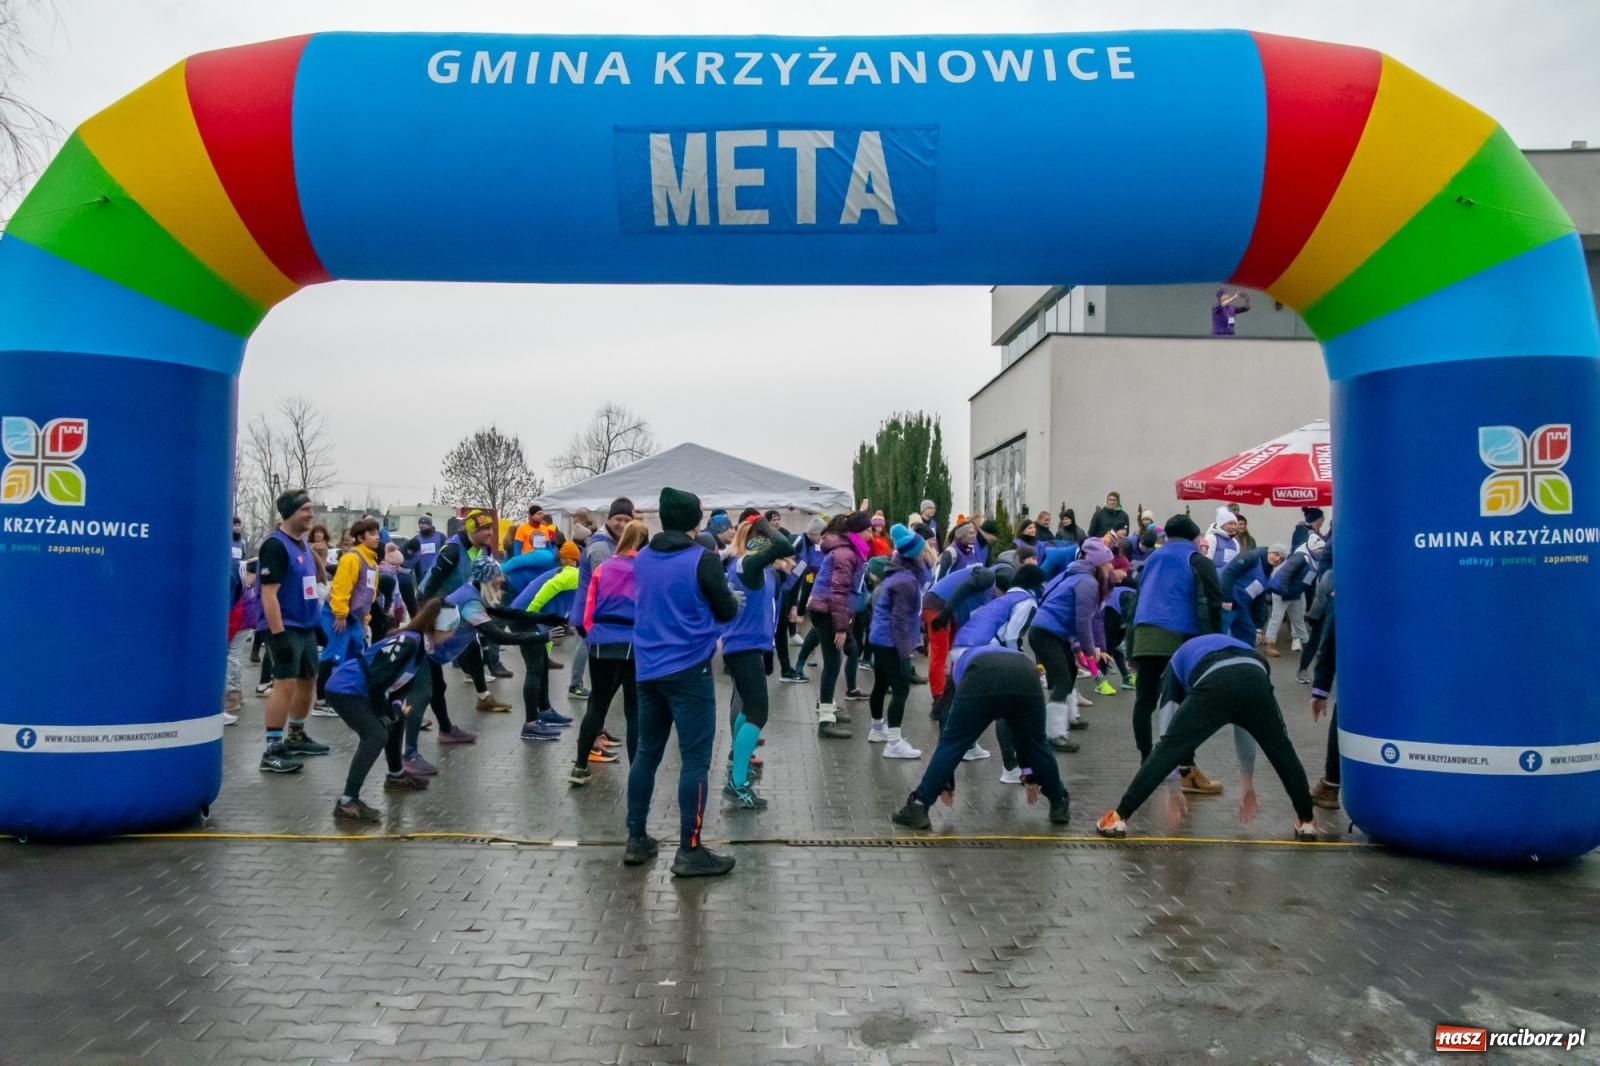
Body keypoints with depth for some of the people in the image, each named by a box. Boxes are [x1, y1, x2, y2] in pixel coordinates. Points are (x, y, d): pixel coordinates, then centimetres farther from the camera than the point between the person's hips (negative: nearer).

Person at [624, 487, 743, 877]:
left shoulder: (642, 559, 8)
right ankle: (689, 852, 1)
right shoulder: (703, 560, -12)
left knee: (647, 754, 15)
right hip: (689, 670, -6)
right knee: (695, 760, -1)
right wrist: (733, 598, 17)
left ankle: (636, 841, 22)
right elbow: (726, 611, -5)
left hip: (648, 669, 7)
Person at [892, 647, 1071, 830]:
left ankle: (917, 809, 9)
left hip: (981, 680, -2)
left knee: (950, 745, 11)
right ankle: (1060, 805, 39)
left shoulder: (961, 665, 43)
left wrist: (945, 782, 45)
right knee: (1037, 744, 26)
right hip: (1026, 678, 2)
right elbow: (1028, 732, 50)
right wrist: (1031, 775, 56)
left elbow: (948, 730, 41)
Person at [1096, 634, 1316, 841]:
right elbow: (1244, 724, 50)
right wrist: (1247, 782, 55)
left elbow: (1169, 729, 33)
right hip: (1256, 678, 3)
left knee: (1167, 750, 9)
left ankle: (1119, 818, 11)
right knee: (1282, 752, 28)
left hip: (1214, 683, -3)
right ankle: (1307, 822, 38)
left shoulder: (1176, 664, 39)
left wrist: (1174, 789, 37)